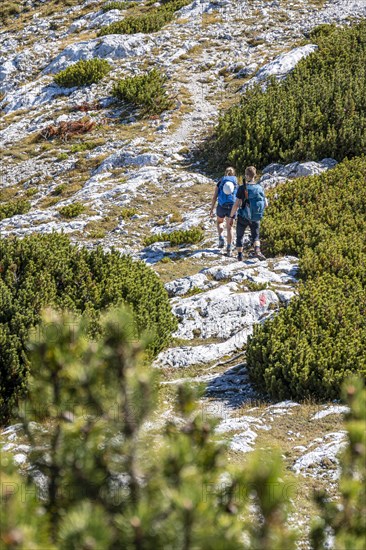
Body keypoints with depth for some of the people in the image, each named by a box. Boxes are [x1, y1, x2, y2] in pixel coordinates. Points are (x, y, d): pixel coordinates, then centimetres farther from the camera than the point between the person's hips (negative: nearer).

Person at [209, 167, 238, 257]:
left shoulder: (220, 182, 5)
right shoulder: (236, 183, 5)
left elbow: (214, 197, 1)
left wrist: (211, 209, 4)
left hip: (221, 206, 0)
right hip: (232, 207, 0)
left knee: (219, 222, 29)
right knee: (229, 227, 10)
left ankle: (221, 238, 6)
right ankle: (229, 249, 4)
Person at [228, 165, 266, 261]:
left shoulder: (242, 188, -14)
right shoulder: (260, 188, -4)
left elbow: (236, 204, -16)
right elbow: (265, 204, 1)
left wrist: (231, 216, -6)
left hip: (243, 217, -2)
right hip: (256, 218, 2)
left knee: (240, 236, 18)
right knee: (255, 236, 13)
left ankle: (240, 255, 19)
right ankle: (257, 250, -14)